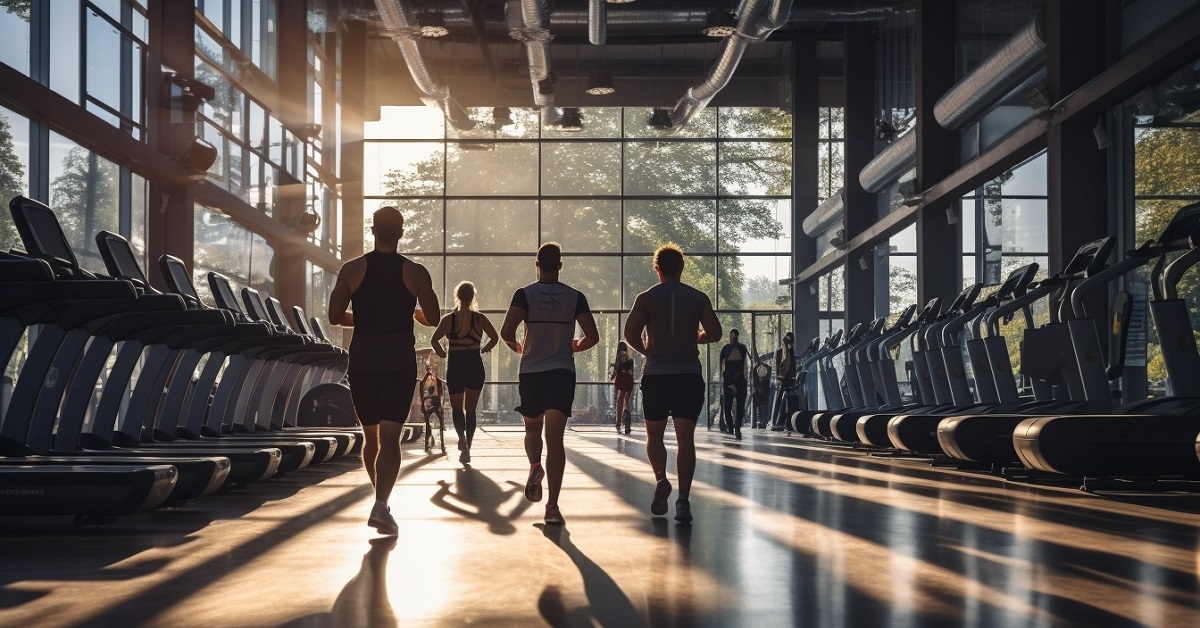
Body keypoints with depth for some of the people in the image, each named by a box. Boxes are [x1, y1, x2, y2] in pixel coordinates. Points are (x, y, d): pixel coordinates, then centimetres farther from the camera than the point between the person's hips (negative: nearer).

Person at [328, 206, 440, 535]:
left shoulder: (352, 269, 1)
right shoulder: (415, 272, -1)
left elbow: (335, 316, 1)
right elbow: (432, 318, -1)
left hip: (362, 360, 2)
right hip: (400, 361, -2)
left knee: (370, 435, 17)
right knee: (390, 437, -6)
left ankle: (381, 498, 30)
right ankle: (381, 505, -21)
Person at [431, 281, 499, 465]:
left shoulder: (449, 319, -3)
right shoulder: (479, 318, -1)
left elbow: (434, 340, -10)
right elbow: (495, 337, 1)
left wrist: (443, 354, 6)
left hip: (455, 366, -1)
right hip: (475, 365, 1)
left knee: (456, 407, 11)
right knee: (471, 409, 11)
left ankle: (462, 438, -17)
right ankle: (467, 449, 9)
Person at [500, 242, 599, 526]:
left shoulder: (524, 294, -2)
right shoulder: (575, 297, 2)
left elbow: (506, 331, -13)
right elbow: (592, 337, -1)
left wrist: (517, 346, 9)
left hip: (530, 372, 0)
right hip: (562, 372, 0)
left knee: (532, 428, 23)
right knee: (554, 437, -5)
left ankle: (535, 467, -6)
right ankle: (552, 505, -13)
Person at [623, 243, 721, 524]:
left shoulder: (646, 298, 0)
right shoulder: (699, 298, 4)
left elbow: (630, 334, -7)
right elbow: (714, 333, 1)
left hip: (655, 375, 0)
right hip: (689, 375, 1)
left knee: (654, 433, 15)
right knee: (685, 438, 0)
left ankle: (661, 479, -9)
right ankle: (683, 500, -7)